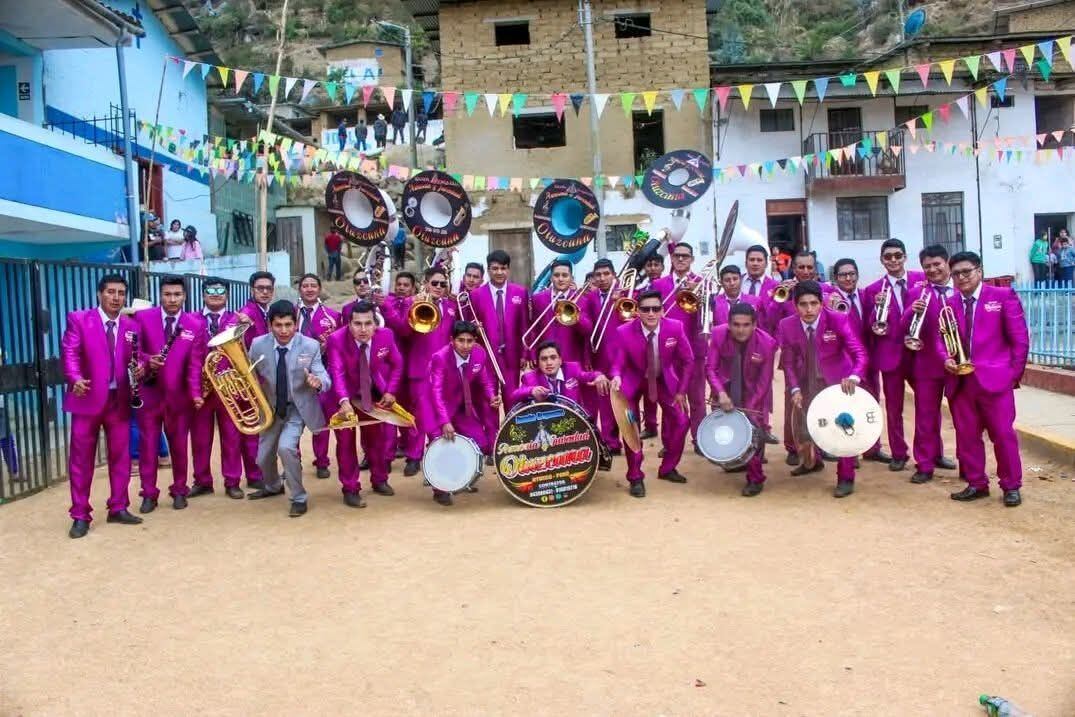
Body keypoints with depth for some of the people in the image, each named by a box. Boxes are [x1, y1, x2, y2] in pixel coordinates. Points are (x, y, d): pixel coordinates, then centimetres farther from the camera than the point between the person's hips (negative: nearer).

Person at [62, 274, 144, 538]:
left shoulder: (131, 326, 9)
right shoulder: (79, 319, -2)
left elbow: (135, 357, 10)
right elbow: (70, 352, -10)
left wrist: (140, 367, -14)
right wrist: (75, 378, -27)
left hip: (119, 400, 3)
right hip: (87, 398, -3)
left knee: (120, 456, 9)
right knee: (81, 458, 2)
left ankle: (118, 508, 21)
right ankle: (80, 515, 10)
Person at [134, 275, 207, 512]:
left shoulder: (196, 325, -1)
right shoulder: (143, 318, -2)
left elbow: (195, 363, -6)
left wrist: (195, 393, -17)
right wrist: (147, 360, -22)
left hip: (178, 395, 0)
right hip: (148, 393, 0)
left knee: (179, 445, 10)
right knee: (148, 445, 6)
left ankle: (179, 491, 24)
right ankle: (149, 494, 17)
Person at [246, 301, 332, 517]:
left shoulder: (310, 346, -19)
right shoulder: (258, 345, -13)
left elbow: (325, 379, -21)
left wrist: (318, 382, -44)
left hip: (298, 408, -4)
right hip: (271, 407, 4)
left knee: (286, 447, -26)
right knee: (263, 457, 15)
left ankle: (299, 498, -4)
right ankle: (273, 486, 50)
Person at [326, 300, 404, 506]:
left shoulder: (386, 336, -19)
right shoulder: (336, 339, -28)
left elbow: (397, 364, -4)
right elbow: (337, 373, -36)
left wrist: (391, 392, -11)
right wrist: (344, 401, -51)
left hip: (376, 395, 3)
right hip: (347, 397, -3)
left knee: (379, 437, 14)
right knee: (346, 441, -5)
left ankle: (379, 480, 32)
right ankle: (350, 489, 6)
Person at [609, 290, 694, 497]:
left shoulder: (675, 328, -22)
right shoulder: (624, 332, -25)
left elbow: (688, 361, -9)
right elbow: (618, 363, -16)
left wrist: (681, 391, -8)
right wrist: (617, 377, -40)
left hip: (664, 379, 2)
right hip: (634, 381, -2)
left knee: (681, 421, -4)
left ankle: (667, 468, 19)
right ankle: (635, 477, 5)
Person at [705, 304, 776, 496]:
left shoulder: (767, 343, -26)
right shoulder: (718, 335, -21)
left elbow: (764, 381, -19)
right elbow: (710, 368, -16)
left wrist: (748, 410, -23)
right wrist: (721, 393, -32)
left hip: (753, 392, -3)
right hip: (725, 387, 3)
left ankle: (755, 479, 4)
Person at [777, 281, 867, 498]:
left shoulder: (837, 320, -21)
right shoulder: (787, 326, -12)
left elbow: (859, 352, -23)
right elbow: (788, 361, -5)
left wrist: (854, 377, -40)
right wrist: (795, 389, -17)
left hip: (838, 381, -4)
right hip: (807, 383, 4)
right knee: (804, 425, 17)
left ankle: (846, 478, 10)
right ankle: (813, 461, 46)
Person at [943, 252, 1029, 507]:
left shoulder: (1003, 296, 1)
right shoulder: (948, 304, 11)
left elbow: (1020, 339, 0)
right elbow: (942, 339, 11)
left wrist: (1014, 373, -3)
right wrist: (947, 359, -9)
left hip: (995, 378, -4)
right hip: (961, 381, 4)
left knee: (1003, 434, 0)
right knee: (966, 435, 7)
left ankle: (1011, 486, 13)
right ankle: (976, 484, 19)